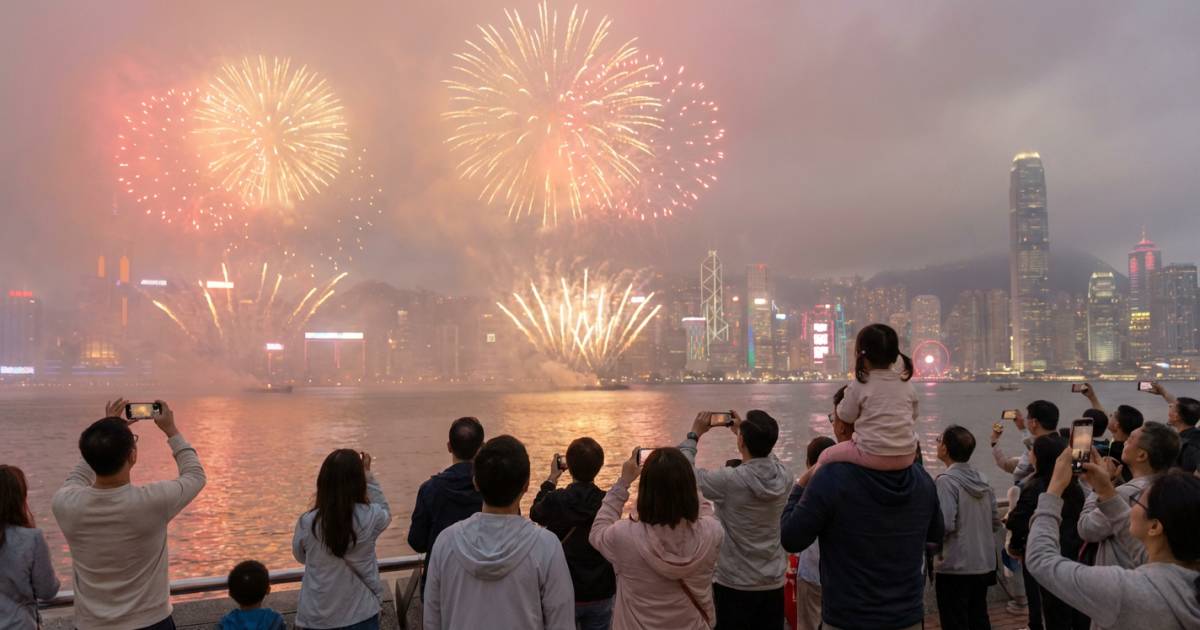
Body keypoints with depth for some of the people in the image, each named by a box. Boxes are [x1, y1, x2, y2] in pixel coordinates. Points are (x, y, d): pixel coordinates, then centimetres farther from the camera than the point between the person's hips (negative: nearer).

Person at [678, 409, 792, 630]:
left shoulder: (729, 481, -24)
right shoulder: (784, 477, -8)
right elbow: (764, 458, 16)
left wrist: (694, 435, 0)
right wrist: (743, 431, 18)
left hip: (734, 585, -4)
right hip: (774, 583, 5)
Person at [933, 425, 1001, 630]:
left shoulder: (946, 481, -16)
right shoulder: (982, 481, 6)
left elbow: (944, 525, -22)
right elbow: (996, 522, 11)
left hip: (955, 567, -7)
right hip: (984, 565, 7)